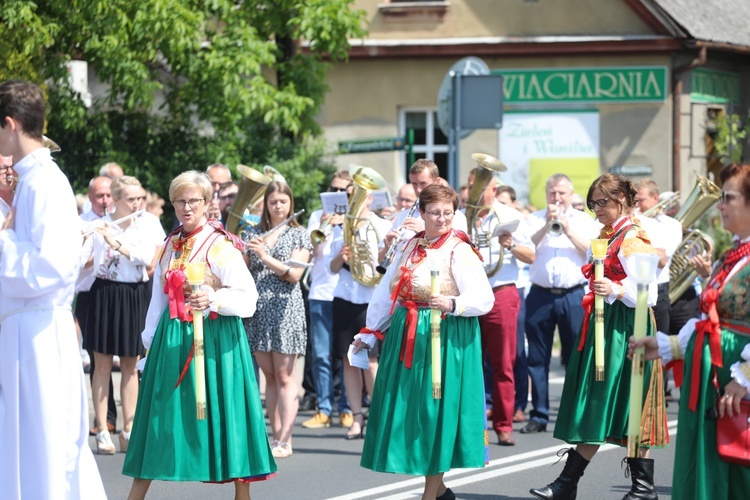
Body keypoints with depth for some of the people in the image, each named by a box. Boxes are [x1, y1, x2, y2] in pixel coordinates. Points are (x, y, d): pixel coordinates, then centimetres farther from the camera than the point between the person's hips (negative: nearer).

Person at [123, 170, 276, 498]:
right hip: (173, 338, 6)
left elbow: (248, 297, -16)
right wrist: (149, 340, 15)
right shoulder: (170, 245, 12)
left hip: (214, 338, -6)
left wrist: (214, 299, -33)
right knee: (160, 417, 6)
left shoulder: (221, 245, -8)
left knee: (220, 414, -4)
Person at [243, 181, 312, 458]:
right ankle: (275, 436, 10)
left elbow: (295, 274, -8)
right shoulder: (254, 233, 12)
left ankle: (285, 441, -6)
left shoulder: (299, 234, 3)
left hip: (285, 308, -4)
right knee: (269, 375, 6)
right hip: (258, 308, 4)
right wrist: (248, 253, -10)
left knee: (284, 375, -5)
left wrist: (265, 257, -16)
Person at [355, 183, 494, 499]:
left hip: (446, 339, -7)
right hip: (407, 337, 7)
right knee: (409, 411, 8)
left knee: (435, 410, -3)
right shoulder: (411, 247, 11)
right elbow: (387, 293, 18)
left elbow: (484, 298, -18)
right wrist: (369, 334, 20)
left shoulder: (459, 251, -8)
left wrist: (452, 304, -36)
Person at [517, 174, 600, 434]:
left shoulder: (584, 221, 9)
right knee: (537, 359, 3)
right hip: (540, 295, 1)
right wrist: (547, 225, -13)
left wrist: (568, 230, -13)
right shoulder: (533, 220, 10)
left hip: (573, 295, -1)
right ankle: (539, 415, 9)